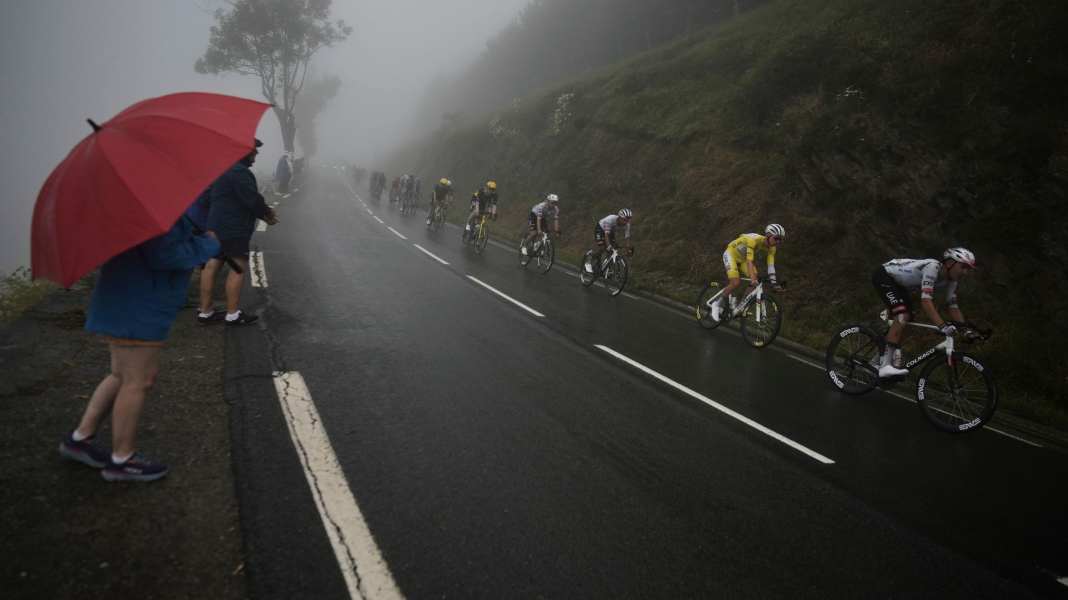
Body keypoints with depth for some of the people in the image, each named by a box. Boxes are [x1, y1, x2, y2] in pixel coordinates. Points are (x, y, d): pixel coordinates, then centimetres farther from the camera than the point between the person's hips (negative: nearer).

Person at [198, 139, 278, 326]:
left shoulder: (223, 169, 19)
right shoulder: (239, 172, -17)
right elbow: (252, 199, -20)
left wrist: (263, 212, 13)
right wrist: (267, 213, 0)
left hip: (215, 226, 11)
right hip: (233, 229, -11)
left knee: (212, 265, 10)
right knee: (238, 268, -4)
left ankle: (205, 311, 15)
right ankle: (233, 314, -1)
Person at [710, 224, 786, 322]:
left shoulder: (771, 247, -15)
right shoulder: (753, 240, -36)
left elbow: (771, 265, -15)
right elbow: (749, 261, -43)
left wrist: (774, 282, -22)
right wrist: (753, 279, -53)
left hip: (743, 258, 7)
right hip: (731, 253, -7)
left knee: (757, 280, -10)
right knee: (736, 283, -24)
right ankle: (717, 304, -7)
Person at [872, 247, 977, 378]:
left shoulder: (951, 279, -4)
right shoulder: (933, 267, -30)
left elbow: (953, 306, 0)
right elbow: (926, 301, -38)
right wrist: (943, 326, -45)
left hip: (897, 283, 10)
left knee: (907, 318, 6)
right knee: (902, 316, -25)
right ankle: (886, 366, -29)